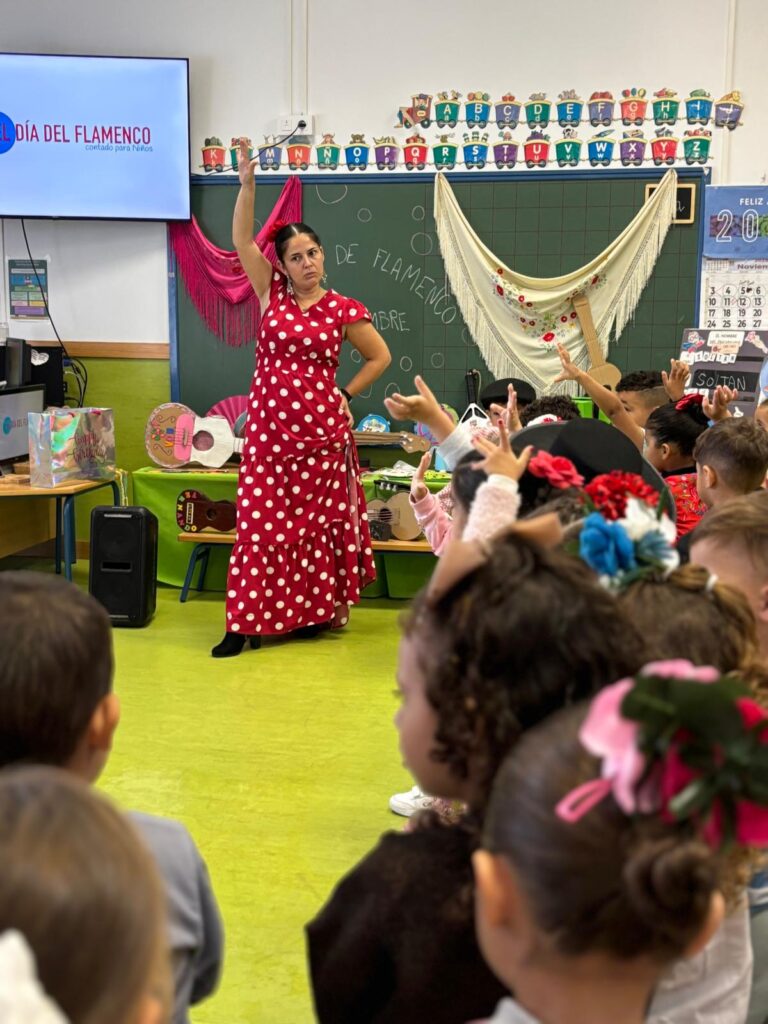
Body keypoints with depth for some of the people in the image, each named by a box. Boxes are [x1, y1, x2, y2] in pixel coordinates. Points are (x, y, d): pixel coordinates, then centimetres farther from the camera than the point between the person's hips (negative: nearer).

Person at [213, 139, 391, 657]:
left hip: (321, 430, -1)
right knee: (260, 523, -1)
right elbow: (242, 240, -3)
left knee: (318, 522, 6)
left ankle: (314, 612, 20)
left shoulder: (344, 310, 0)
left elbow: (380, 356, 10)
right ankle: (246, 622, 2)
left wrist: (344, 396, 3)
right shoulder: (272, 294, 5)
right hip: (268, 426, 1)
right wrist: (248, 183, -12)